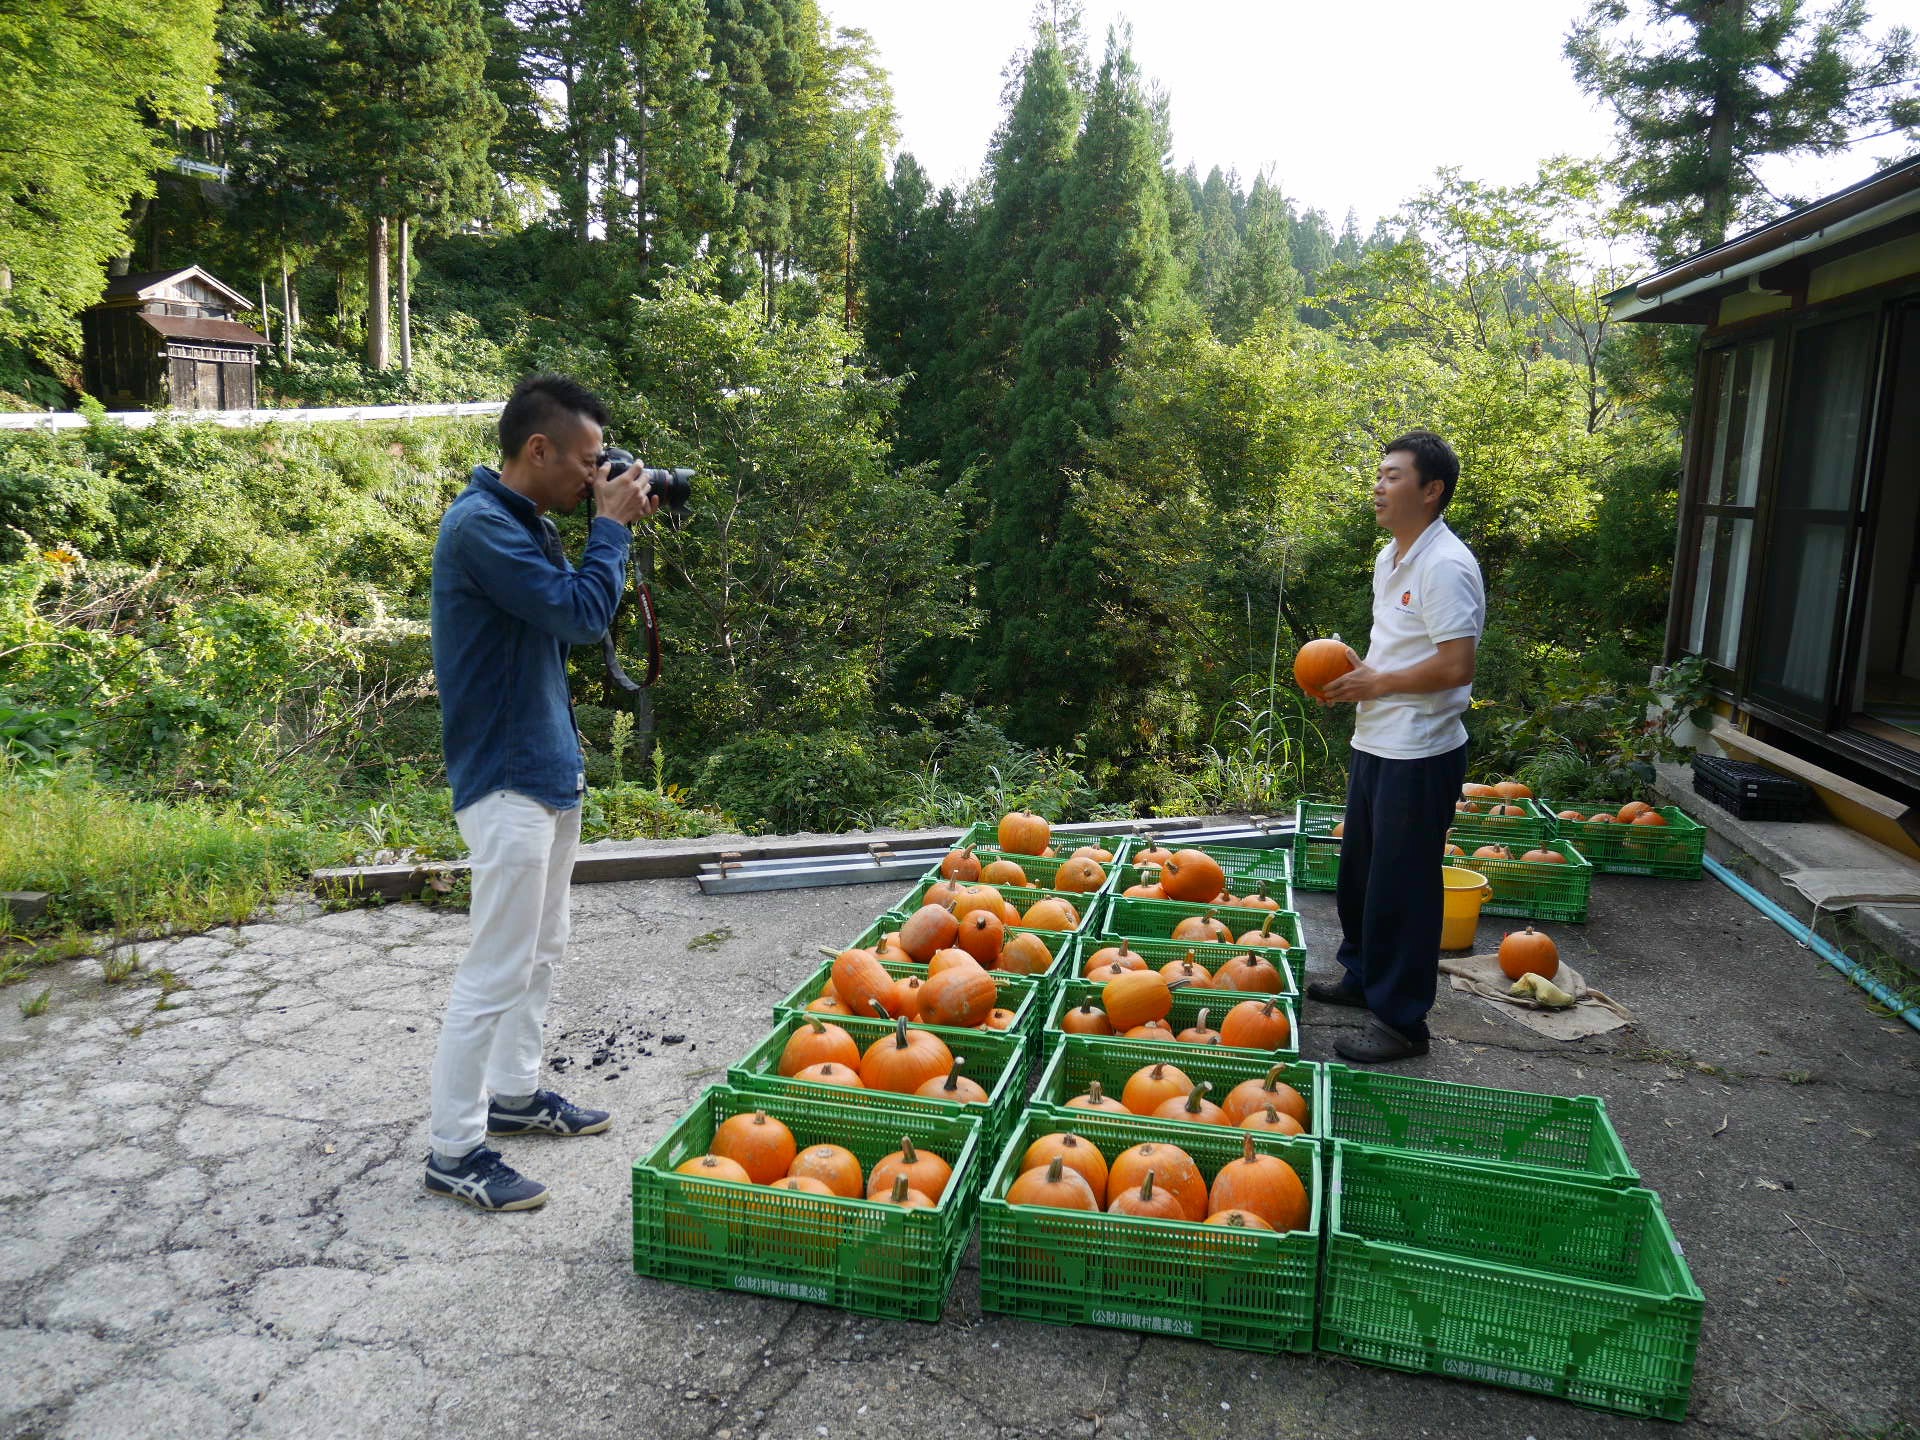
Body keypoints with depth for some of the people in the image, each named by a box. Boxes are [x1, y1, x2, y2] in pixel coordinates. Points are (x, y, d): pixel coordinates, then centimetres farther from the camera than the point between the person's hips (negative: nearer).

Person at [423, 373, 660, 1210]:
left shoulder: (530, 523, 11)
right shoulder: (480, 525, -19)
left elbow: (572, 617, 13)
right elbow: (580, 615, -24)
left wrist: (614, 531, 3)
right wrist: (611, 526, -10)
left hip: (551, 770, 10)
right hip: (505, 781, -10)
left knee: (541, 952, 19)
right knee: (496, 973, -3)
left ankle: (513, 1092, 34)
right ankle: (453, 1152, 10)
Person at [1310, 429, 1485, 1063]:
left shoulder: (1446, 566, -19)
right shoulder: (1391, 558, 12)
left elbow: (1456, 666, -25)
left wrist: (1377, 683, -15)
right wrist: (1357, 666, 5)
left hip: (1419, 754, -10)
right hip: (1375, 743, 10)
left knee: (1402, 885, 0)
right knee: (1360, 869, 20)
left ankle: (1400, 1019, 12)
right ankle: (1363, 976, 38)